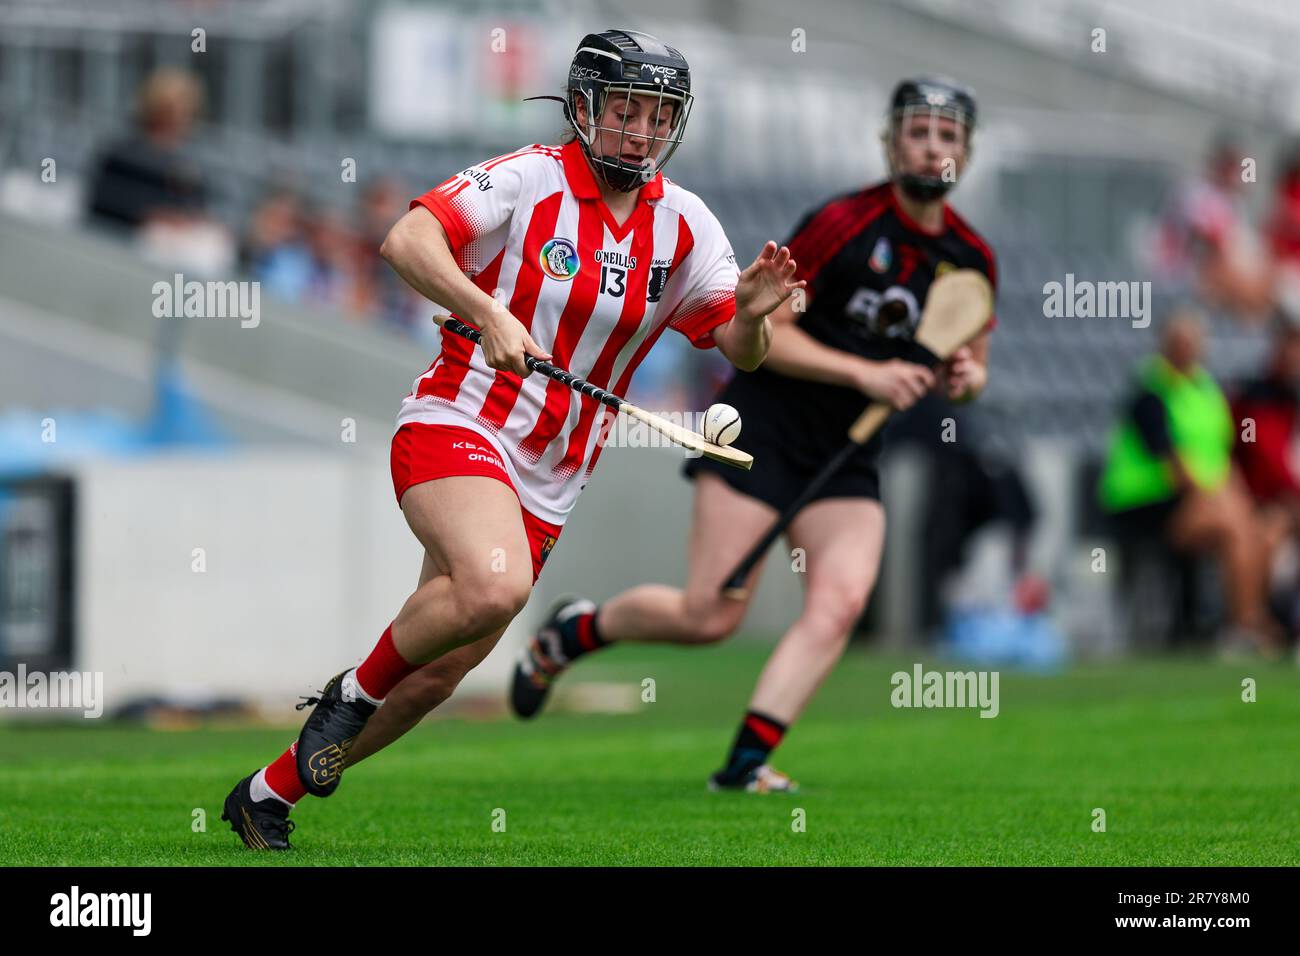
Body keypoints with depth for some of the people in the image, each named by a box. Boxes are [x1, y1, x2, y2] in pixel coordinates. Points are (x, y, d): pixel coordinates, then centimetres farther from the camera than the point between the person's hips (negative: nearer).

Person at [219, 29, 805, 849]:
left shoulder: (684, 226, 5)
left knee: (437, 671, 5)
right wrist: (488, 312, -32)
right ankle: (354, 693, -7)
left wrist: (753, 313, -17)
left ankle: (270, 795, 21)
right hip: (458, 424, -6)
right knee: (495, 587, -34)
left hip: (547, 484, 6)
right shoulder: (528, 182, -9)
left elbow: (740, 351, 5)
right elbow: (407, 240, -20)